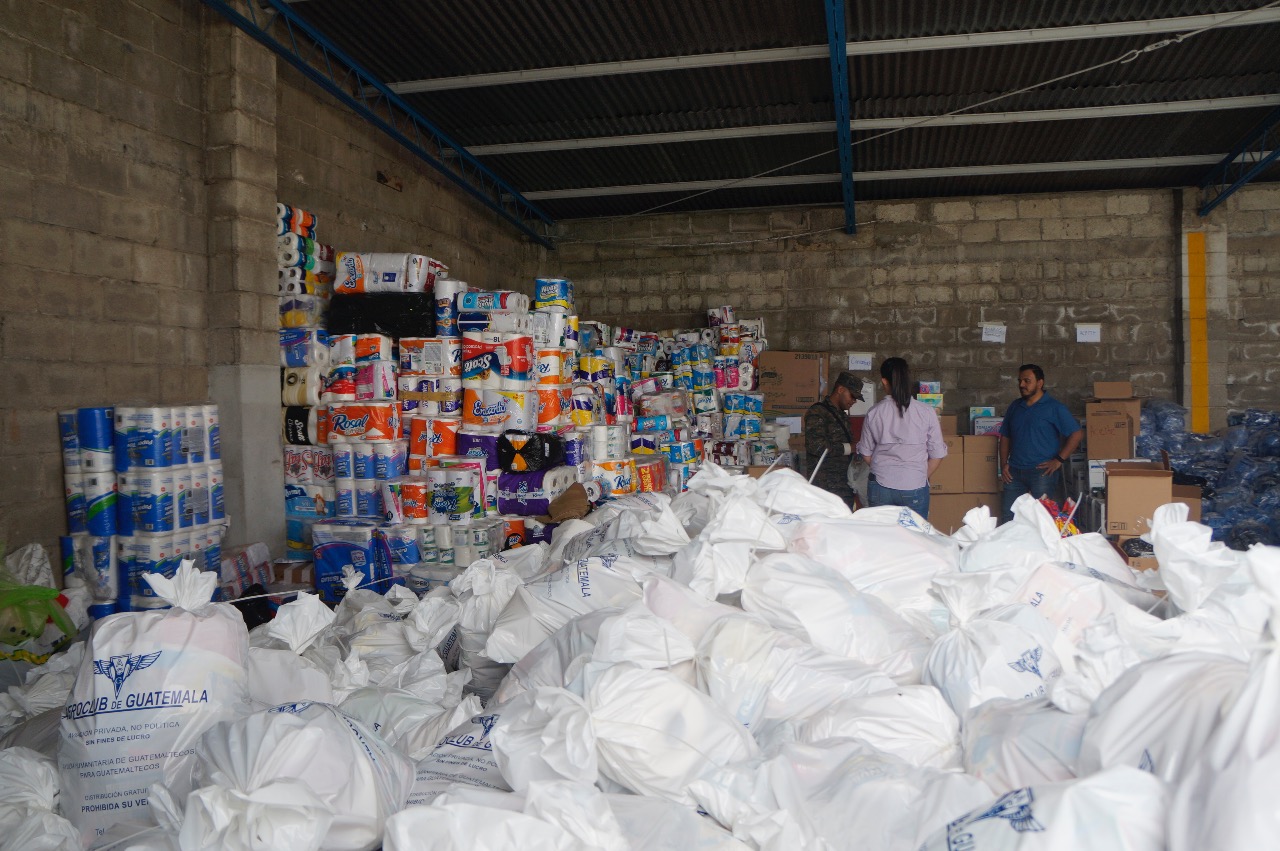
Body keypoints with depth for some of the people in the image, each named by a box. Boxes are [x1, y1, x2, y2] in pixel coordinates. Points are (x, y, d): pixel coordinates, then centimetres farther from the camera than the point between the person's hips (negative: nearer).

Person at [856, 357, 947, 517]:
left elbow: (866, 454, 7)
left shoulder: (873, 413, -2)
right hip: (914, 488, -1)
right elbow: (937, 455, 1)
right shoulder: (927, 412, -5)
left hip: (880, 488, 1)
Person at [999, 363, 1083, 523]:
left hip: (1042, 472, -5)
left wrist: (1059, 460, -11)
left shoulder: (1054, 408, -3)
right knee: (1008, 519, 5)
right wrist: (1003, 464, 7)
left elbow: (1077, 434, -6)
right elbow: (1005, 437, 18)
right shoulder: (1015, 407, 13)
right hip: (1014, 472, 5)